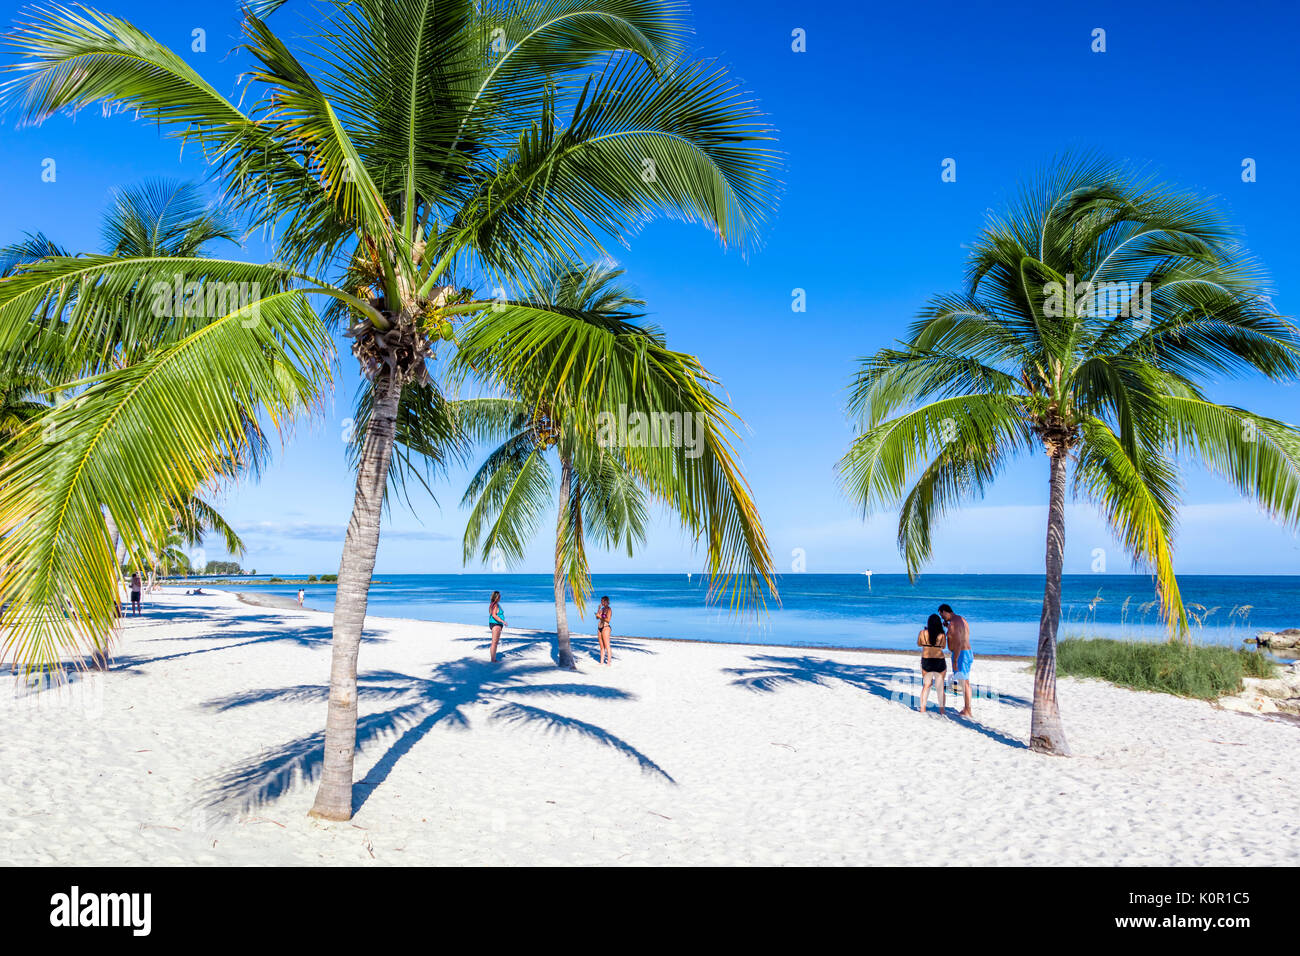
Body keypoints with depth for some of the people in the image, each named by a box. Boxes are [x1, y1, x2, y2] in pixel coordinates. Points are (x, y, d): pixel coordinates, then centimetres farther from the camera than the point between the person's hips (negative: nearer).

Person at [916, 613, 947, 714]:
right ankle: (942, 709, 16)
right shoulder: (942, 635, -9)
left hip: (926, 661, 1)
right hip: (939, 662, -1)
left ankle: (922, 708, 13)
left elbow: (919, 644, 10)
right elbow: (943, 647, 8)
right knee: (940, 686, 13)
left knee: (926, 685, 16)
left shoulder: (923, 633, -7)